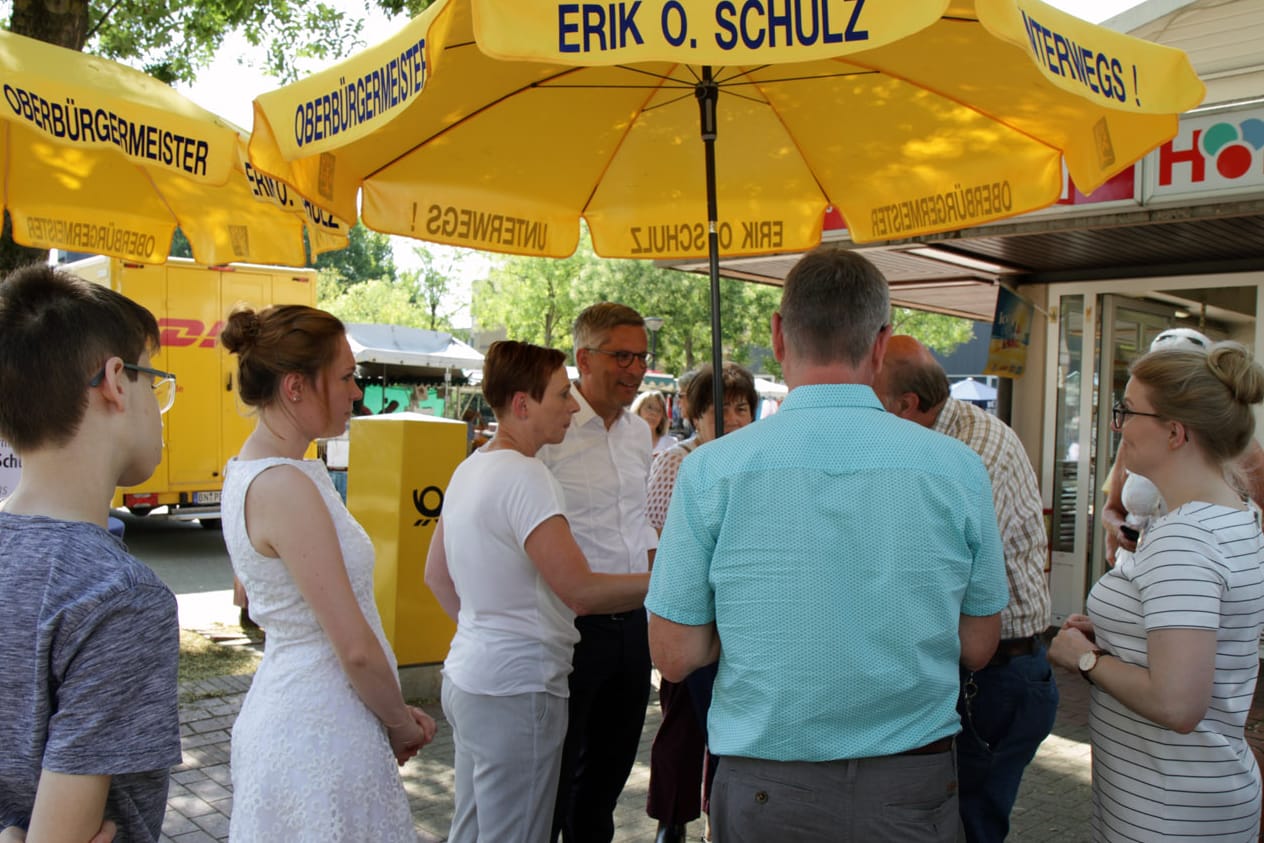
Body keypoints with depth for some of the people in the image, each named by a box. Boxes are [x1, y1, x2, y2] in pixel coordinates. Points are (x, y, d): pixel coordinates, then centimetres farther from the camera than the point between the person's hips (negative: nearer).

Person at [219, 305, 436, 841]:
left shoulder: (247, 470, 7)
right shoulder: (285, 487, -22)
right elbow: (356, 647, -22)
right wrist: (401, 723, -4)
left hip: (281, 709, 9)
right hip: (321, 731, -9)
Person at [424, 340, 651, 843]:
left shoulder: (470, 468, 10)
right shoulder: (524, 476, -19)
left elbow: (436, 575, 18)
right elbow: (580, 591, -25)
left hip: (466, 675, 10)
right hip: (516, 688, -10)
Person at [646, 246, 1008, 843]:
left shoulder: (710, 469, -14)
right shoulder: (958, 467, -9)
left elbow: (674, 656, -9)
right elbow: (977, 650, 0)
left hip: (767, 793, -1)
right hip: (914, 788, 2)